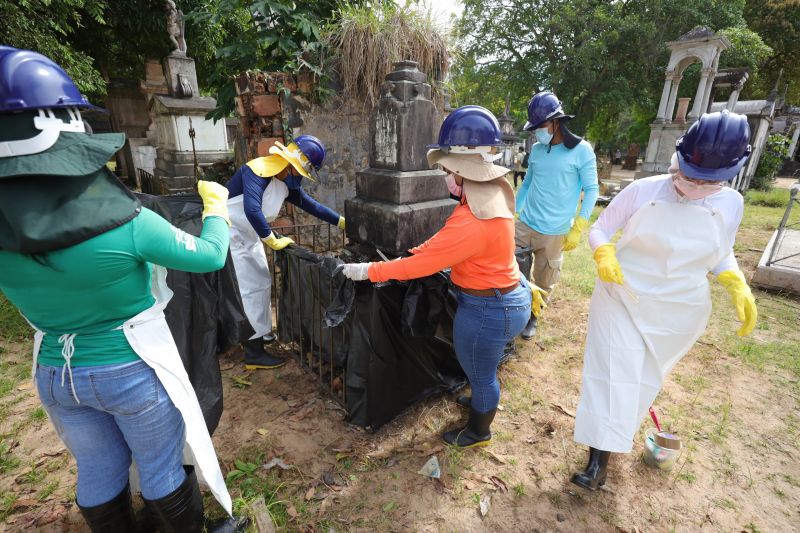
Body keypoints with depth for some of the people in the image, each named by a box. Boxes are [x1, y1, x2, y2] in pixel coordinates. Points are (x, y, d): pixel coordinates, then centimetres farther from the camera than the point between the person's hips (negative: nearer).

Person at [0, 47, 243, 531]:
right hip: (132, 370, -4)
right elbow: (211, 256, -14)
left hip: (54, 374, 5)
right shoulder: (126, 223, -28)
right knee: (162, 469, 18)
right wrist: (217, 208, 4)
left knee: (99, 473, 26)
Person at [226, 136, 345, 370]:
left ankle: (260, 333, 33)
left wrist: (342, 222, 11)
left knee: (261, 284, 16)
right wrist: (273, 241, -28)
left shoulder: (287, 184, 2)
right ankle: (253, 354, 2)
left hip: (249, 237, 9)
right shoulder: (257, 171, -25)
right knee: (249, 290, -7)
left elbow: (311, 205, 11)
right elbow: (252, 210, -38)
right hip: (230, 236, -9)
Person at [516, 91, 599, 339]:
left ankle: (532, 316, 32)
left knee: (543, 282, 10)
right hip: (525, 225, 3)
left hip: (554, 232, -3)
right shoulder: (536, 149, 6)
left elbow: (591, 190, -5)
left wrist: (577, 229, -10)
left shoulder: (581, 150, -6)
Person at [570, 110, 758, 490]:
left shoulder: (730, 204, -4)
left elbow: (721, 255, 10)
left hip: (679, 312, 3)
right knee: (614, 375, -3)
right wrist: (604, 254, -27)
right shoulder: (643, 190, -13)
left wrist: (737, 286, -9)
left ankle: (613, 438, 43)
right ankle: (599, 457, 9)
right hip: (622, 300, -3)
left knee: (644, 378, 18)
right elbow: (599, 229, -6)